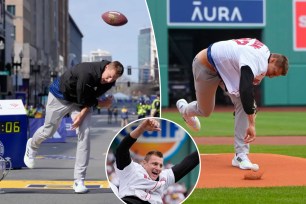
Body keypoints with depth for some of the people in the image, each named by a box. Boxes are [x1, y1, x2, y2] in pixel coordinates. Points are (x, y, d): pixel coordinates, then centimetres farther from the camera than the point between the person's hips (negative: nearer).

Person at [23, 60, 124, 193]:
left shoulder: (109, 82, -20)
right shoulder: (87, 73, -40)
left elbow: (92, 97, -10)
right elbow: (83, 100, -28)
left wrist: (82, 114, -24)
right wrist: (102, 104, -17)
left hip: (82, 100, 4)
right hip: (61, 96, -4)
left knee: (84, 135, -12)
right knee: (49, 131, 12)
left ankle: (79, 181, -8)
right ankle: (32, 146, 51)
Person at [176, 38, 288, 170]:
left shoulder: (264, 51, -9)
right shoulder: (253, 60, -38)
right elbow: (245, 91, -49)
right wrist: (251, 124, -52)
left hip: (227, 67, 7)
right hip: (205, 66, -7)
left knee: (241, 103, -14)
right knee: (205, 111, 11)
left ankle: (241, 155, -15)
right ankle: (184, 108, 49)